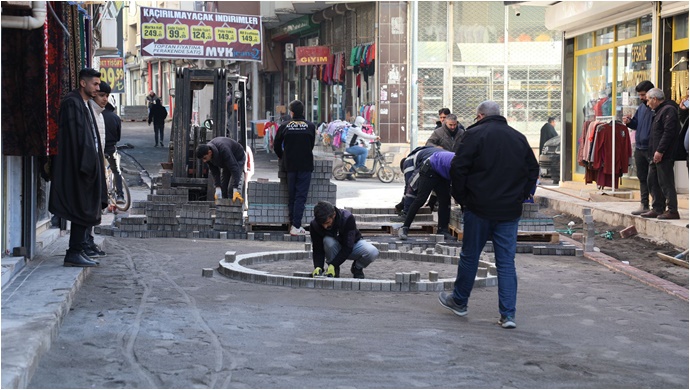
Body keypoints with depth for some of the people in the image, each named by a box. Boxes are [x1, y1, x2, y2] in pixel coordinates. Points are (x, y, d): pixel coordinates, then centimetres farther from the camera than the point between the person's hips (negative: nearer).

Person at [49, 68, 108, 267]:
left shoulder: (85, 105, 19)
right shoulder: (72, 103, -12)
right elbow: (73, 136, -19)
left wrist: (97, 164, 17)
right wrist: (83, 164, -23)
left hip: (88, 165, 10)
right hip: (79, 167, -10)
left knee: (86, 211, 9)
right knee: (82, 211, -9)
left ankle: (77, 252, 13)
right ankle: (74, 253, -6)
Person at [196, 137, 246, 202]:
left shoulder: (224, 150, -43)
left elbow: (234, 169, -45)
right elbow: (214, 172, -15)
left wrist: (236, 191, -49)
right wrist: (217, 189, -23)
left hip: (238, 159, -7)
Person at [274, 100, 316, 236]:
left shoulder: (284, 126, -1)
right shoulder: (310, 126, -2)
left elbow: (277, 146, 6)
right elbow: (311, 145, 7)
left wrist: (283, 158, 24)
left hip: (290, 165, 2)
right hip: (305, 165, -2)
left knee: (291, 196, 12)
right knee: (301, 196, -3)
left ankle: (293, 224, 13)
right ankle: (296, 226, -11)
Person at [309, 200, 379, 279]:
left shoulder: (347, 218, -33)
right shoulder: (314, 225, -24)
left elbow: (348, 247, -33)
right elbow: (317, 249, -19)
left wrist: (333, 265, -41)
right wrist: (318, 267, -39)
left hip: (351, 247, -1)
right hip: (334, 249, 1)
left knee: (373, 252, -32)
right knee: (328, 240, -35)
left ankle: (357, 268, 0)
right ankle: (335, 270, -11)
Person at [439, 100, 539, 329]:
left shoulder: (475, 134, -6)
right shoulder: (518, 138, 9)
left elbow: (458, 169, -10)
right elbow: (533, 170, 14)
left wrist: (461, 198, 2)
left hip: (479, 208, -4)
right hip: (510, 210, 4)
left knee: (470, 256, 11)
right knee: (506, 261, 4)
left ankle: (459, 301, 27)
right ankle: (508, 314, 0)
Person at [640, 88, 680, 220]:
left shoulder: (668, 110, -13)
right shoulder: (659, 111, 21)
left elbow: (668, 132, -21)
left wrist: (660, 151, -23)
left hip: (664, 156, -11)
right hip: (657, 155, 11)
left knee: (666, 183, -9)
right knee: (653, 181, 13)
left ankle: (672, 211, -7)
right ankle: (657, 209, 18)